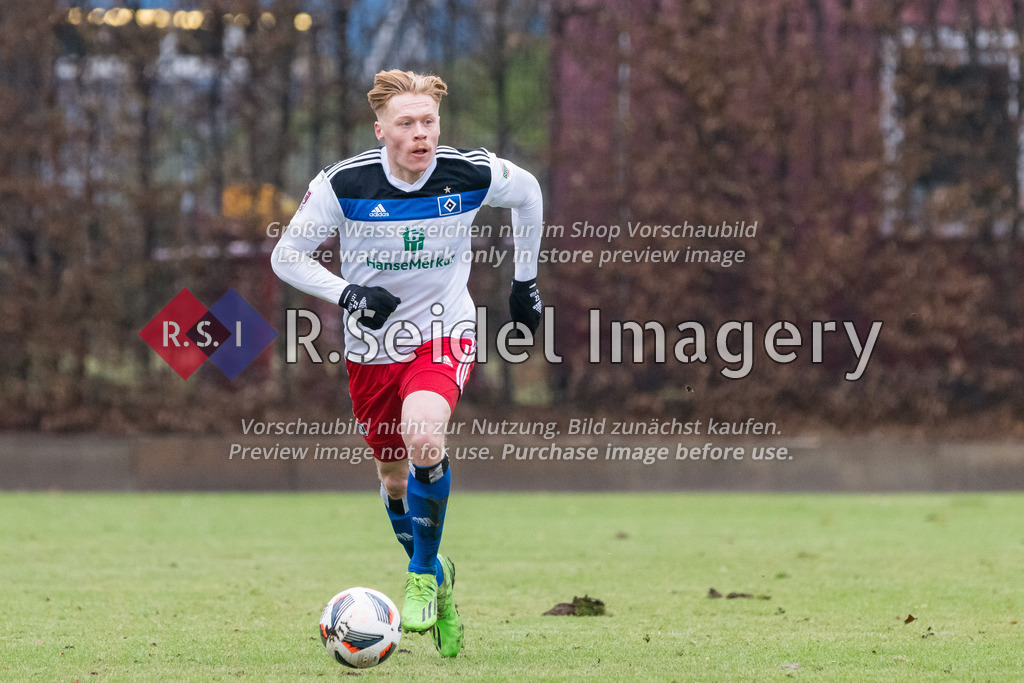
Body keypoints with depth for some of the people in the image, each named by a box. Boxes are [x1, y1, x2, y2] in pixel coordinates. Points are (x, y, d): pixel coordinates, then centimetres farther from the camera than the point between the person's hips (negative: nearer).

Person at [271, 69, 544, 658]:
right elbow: (287, 255, -7)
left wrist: (526, 281, 15)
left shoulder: (473, 175, -14)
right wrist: (347, 293, -24)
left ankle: (424, 576, -10)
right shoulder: (344, 184, -17)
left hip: (443, 336, -2)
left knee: (423, 438, -30)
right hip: (372, 346, 2)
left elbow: (527, 193, 9)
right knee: (396, 479, 13)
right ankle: (436, 576, 43)